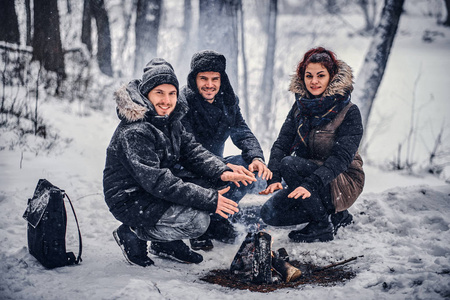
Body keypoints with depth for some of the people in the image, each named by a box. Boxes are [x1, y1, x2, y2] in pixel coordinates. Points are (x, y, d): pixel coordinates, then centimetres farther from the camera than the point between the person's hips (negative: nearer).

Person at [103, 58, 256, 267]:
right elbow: (155, 180, -31)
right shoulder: (134, 132, -25)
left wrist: (222, 173, -17)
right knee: (197, 222, -23)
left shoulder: (170, 121, 4)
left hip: (158, 193, 9)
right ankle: (133, 234, -4)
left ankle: (167, 243, 8)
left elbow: (191, 151, 3)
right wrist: (208, 199, -32)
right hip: (131, 202, -9)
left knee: (213, 187, -2)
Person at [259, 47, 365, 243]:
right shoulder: (300, 107, 2)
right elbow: (282, 143, -6)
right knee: (269, 214, -10)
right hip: (307, 176, 7)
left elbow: (341, 157, -25)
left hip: (342, 183, -6)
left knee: (289, 164, -29)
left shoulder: (349, 112, -15)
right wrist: (274, 178, -24)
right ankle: (335, 216, 6)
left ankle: (323, 226, -16)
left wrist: (311, 184, -38)